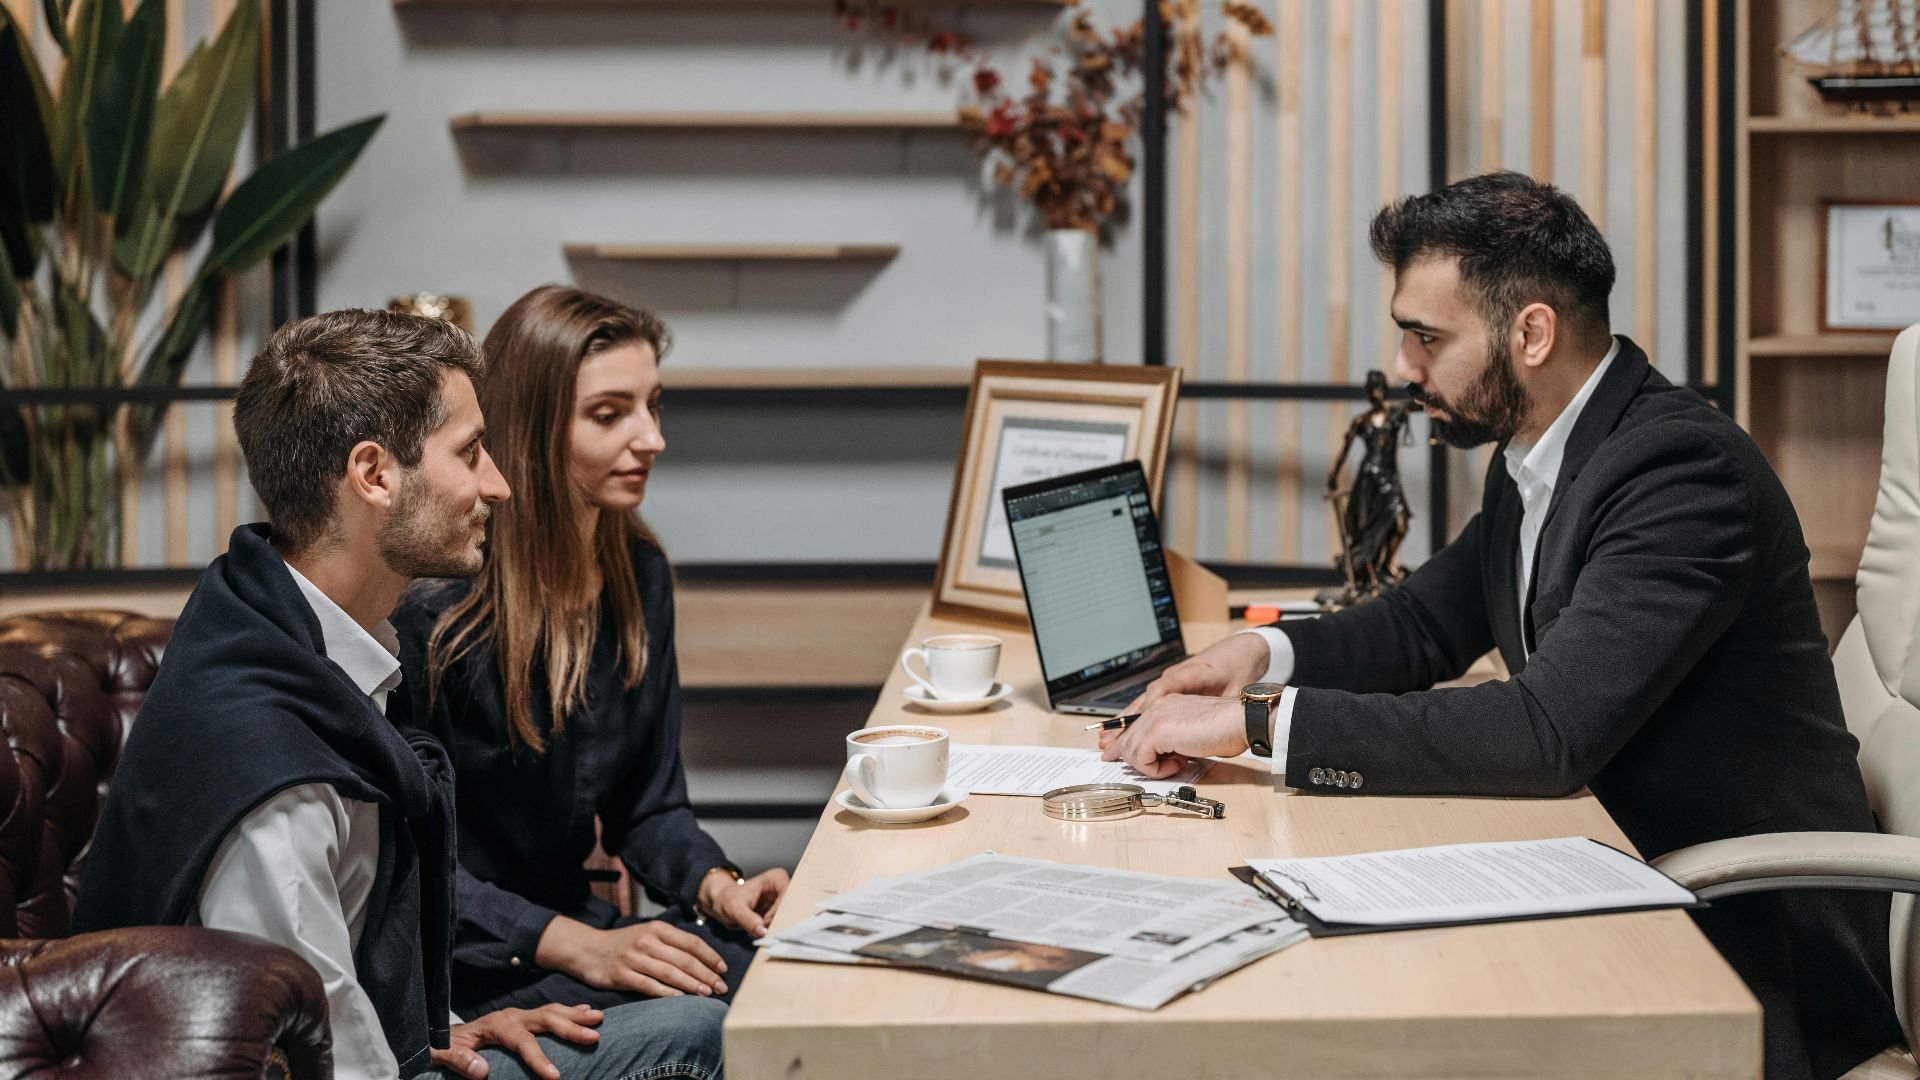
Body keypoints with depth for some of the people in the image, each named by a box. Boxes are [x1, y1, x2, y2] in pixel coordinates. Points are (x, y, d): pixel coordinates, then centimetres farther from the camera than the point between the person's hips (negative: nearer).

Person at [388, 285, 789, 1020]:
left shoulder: (639, 576, 6)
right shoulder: (434, 601, -18)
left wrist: (715, 884, -7)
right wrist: (578, 948, -23)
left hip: (573, 924, 7)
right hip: (460, 969, -7)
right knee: (707, 1019, -28)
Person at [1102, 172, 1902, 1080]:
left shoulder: (1685, 467, -24)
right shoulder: (1530, 458, 6)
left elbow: (1548, 733, -33)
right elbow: (1431, 621, 20)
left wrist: (1258, 721, -31)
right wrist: (1268, 653, -1)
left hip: (1748, 940, -8)